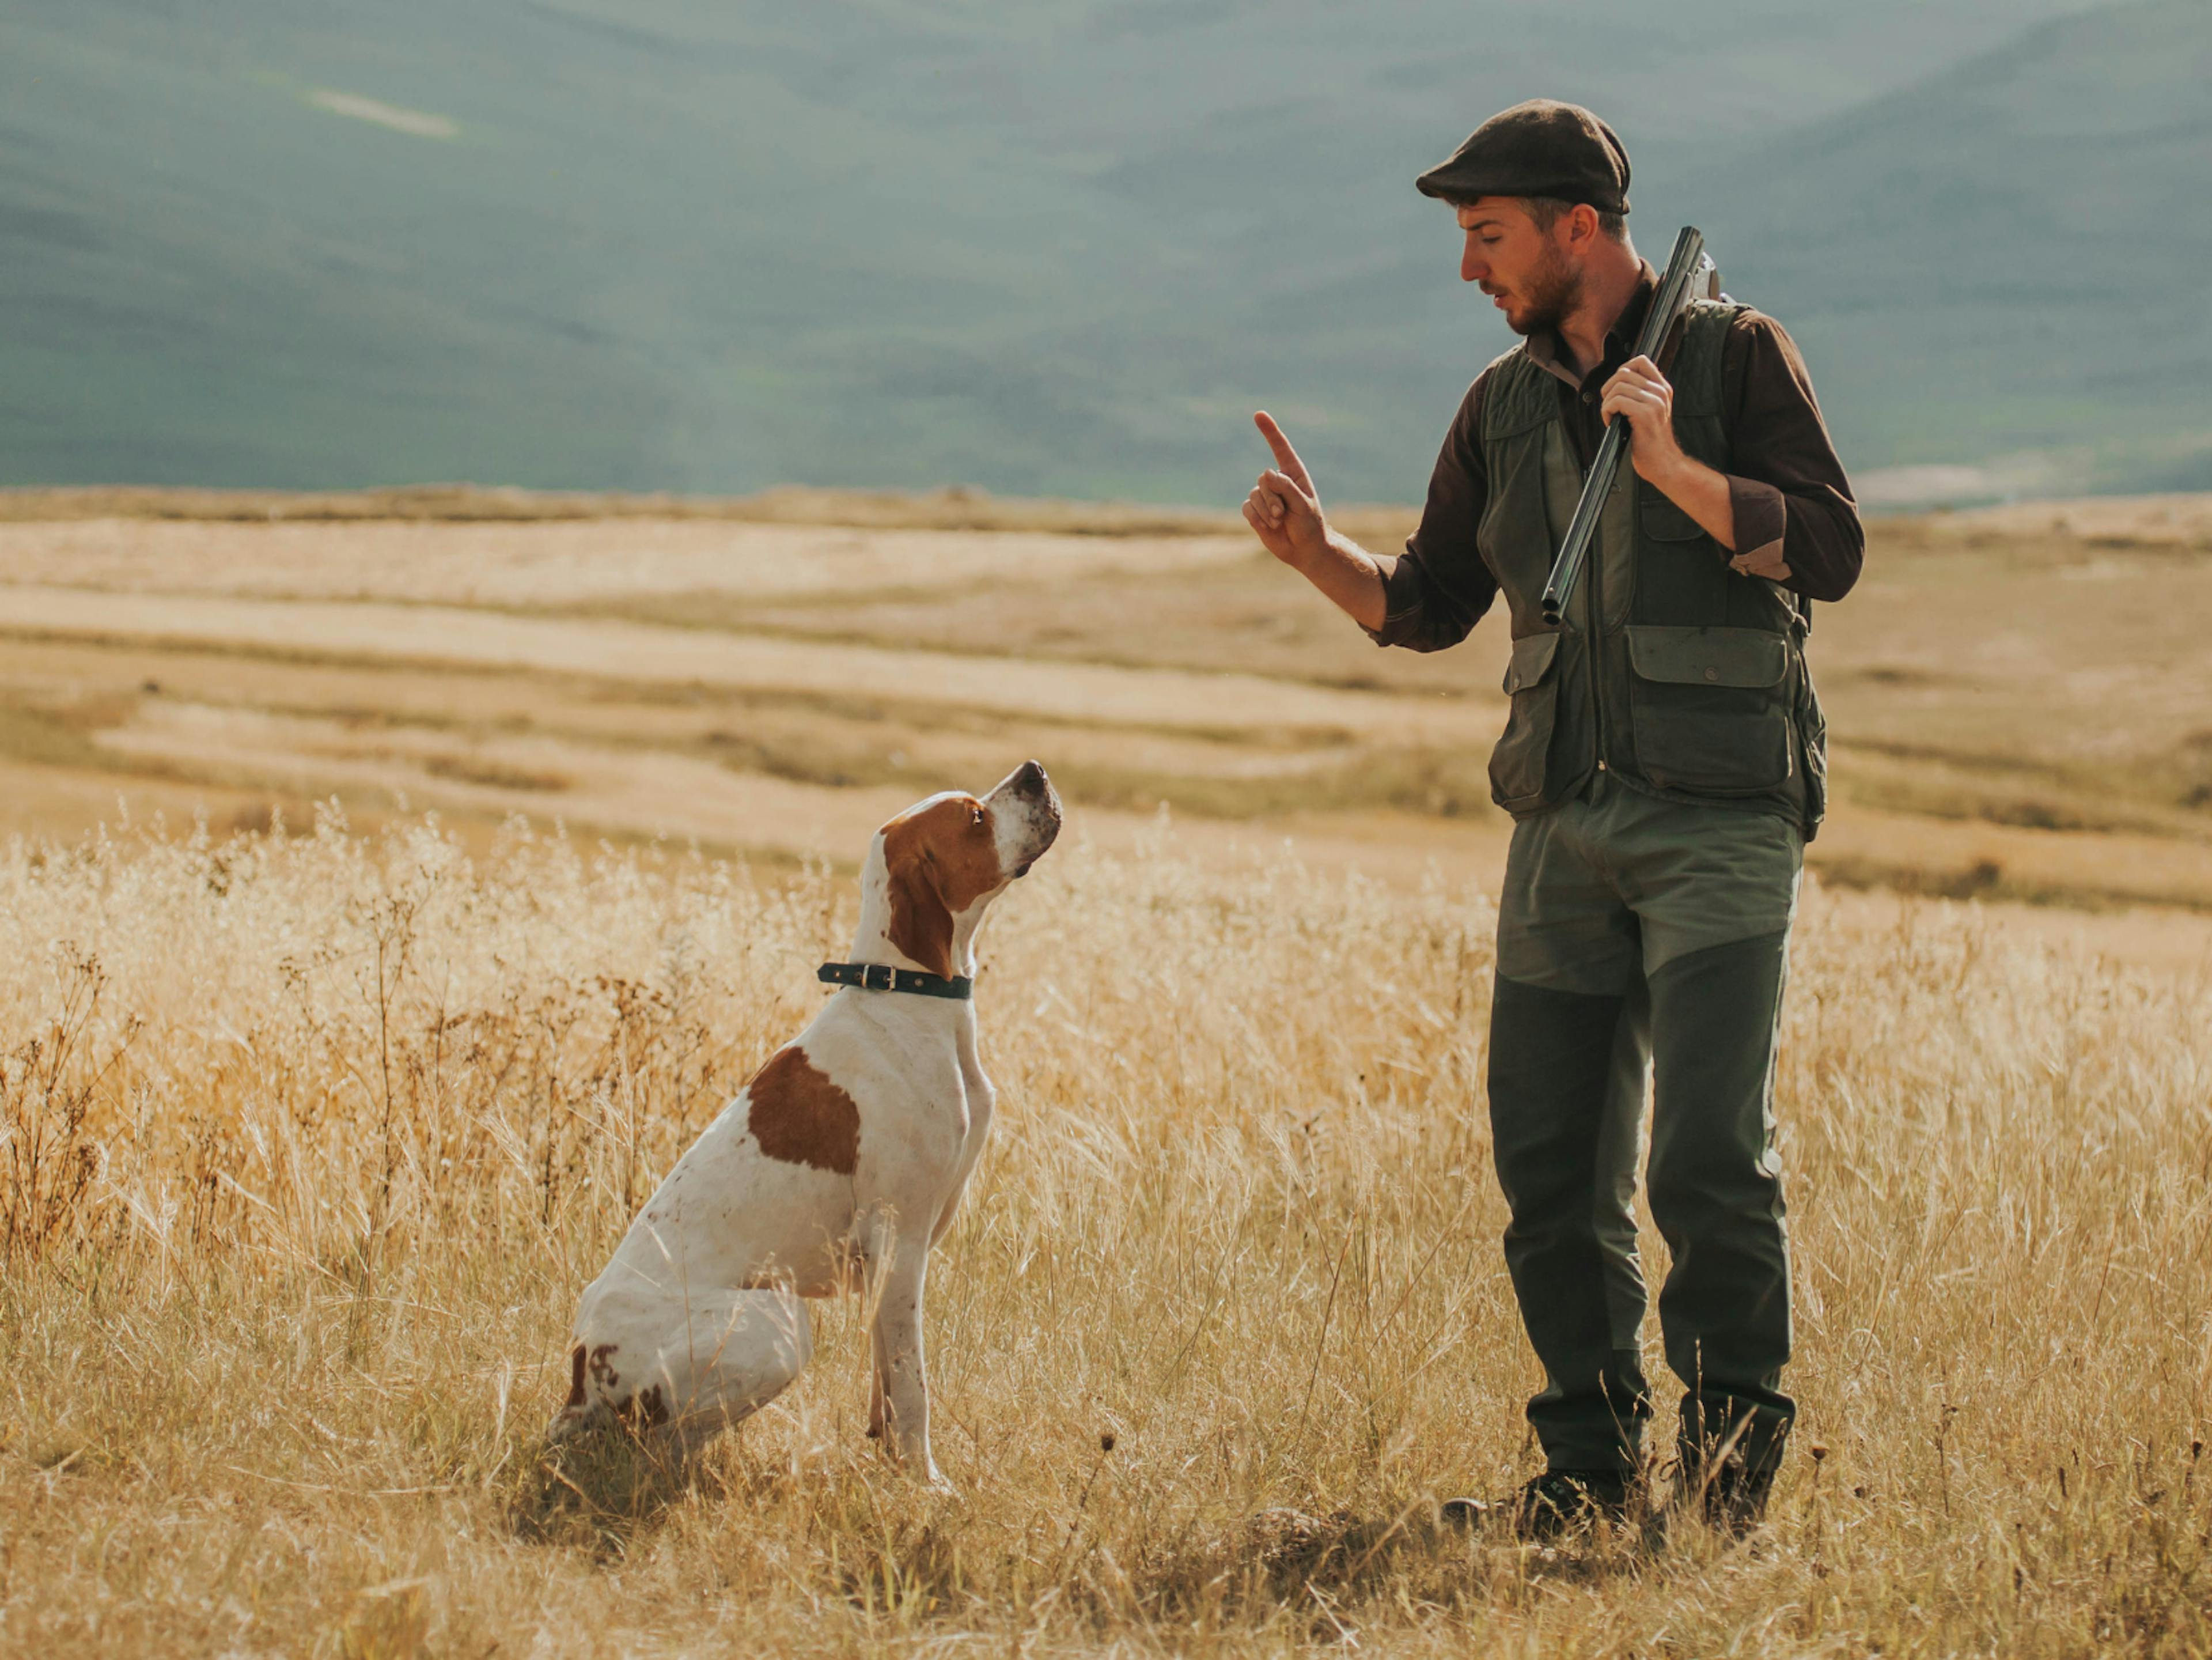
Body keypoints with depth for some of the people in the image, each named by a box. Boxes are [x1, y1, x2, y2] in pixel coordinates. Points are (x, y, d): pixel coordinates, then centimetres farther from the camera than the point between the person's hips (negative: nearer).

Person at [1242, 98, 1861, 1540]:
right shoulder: (1506, 405, 13)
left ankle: (1736, 1434, 3)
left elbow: (1829, 552, -10)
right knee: (1551, 1164, 3)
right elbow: (1430, 608, 18)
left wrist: (1672, 468, -21)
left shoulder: (1735, 355, -2)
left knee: (1709, 1155, -14)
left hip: (1721, 824, -5)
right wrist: (1316, 551, 1)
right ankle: (1593, 1463, 14)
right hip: (1566, 827, 5)